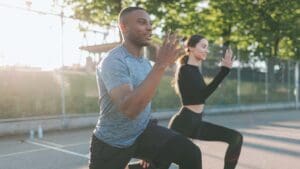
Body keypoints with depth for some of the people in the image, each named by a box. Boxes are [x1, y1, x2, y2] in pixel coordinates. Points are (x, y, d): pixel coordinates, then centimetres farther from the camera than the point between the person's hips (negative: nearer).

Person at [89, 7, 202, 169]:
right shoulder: (113, 62, -23)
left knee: (190, 153, -15)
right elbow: (129, 109, -38)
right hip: (112, 143, -5)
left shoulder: (145, 62, 3)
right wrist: (160, 65, -39)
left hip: (144, 131, 6)